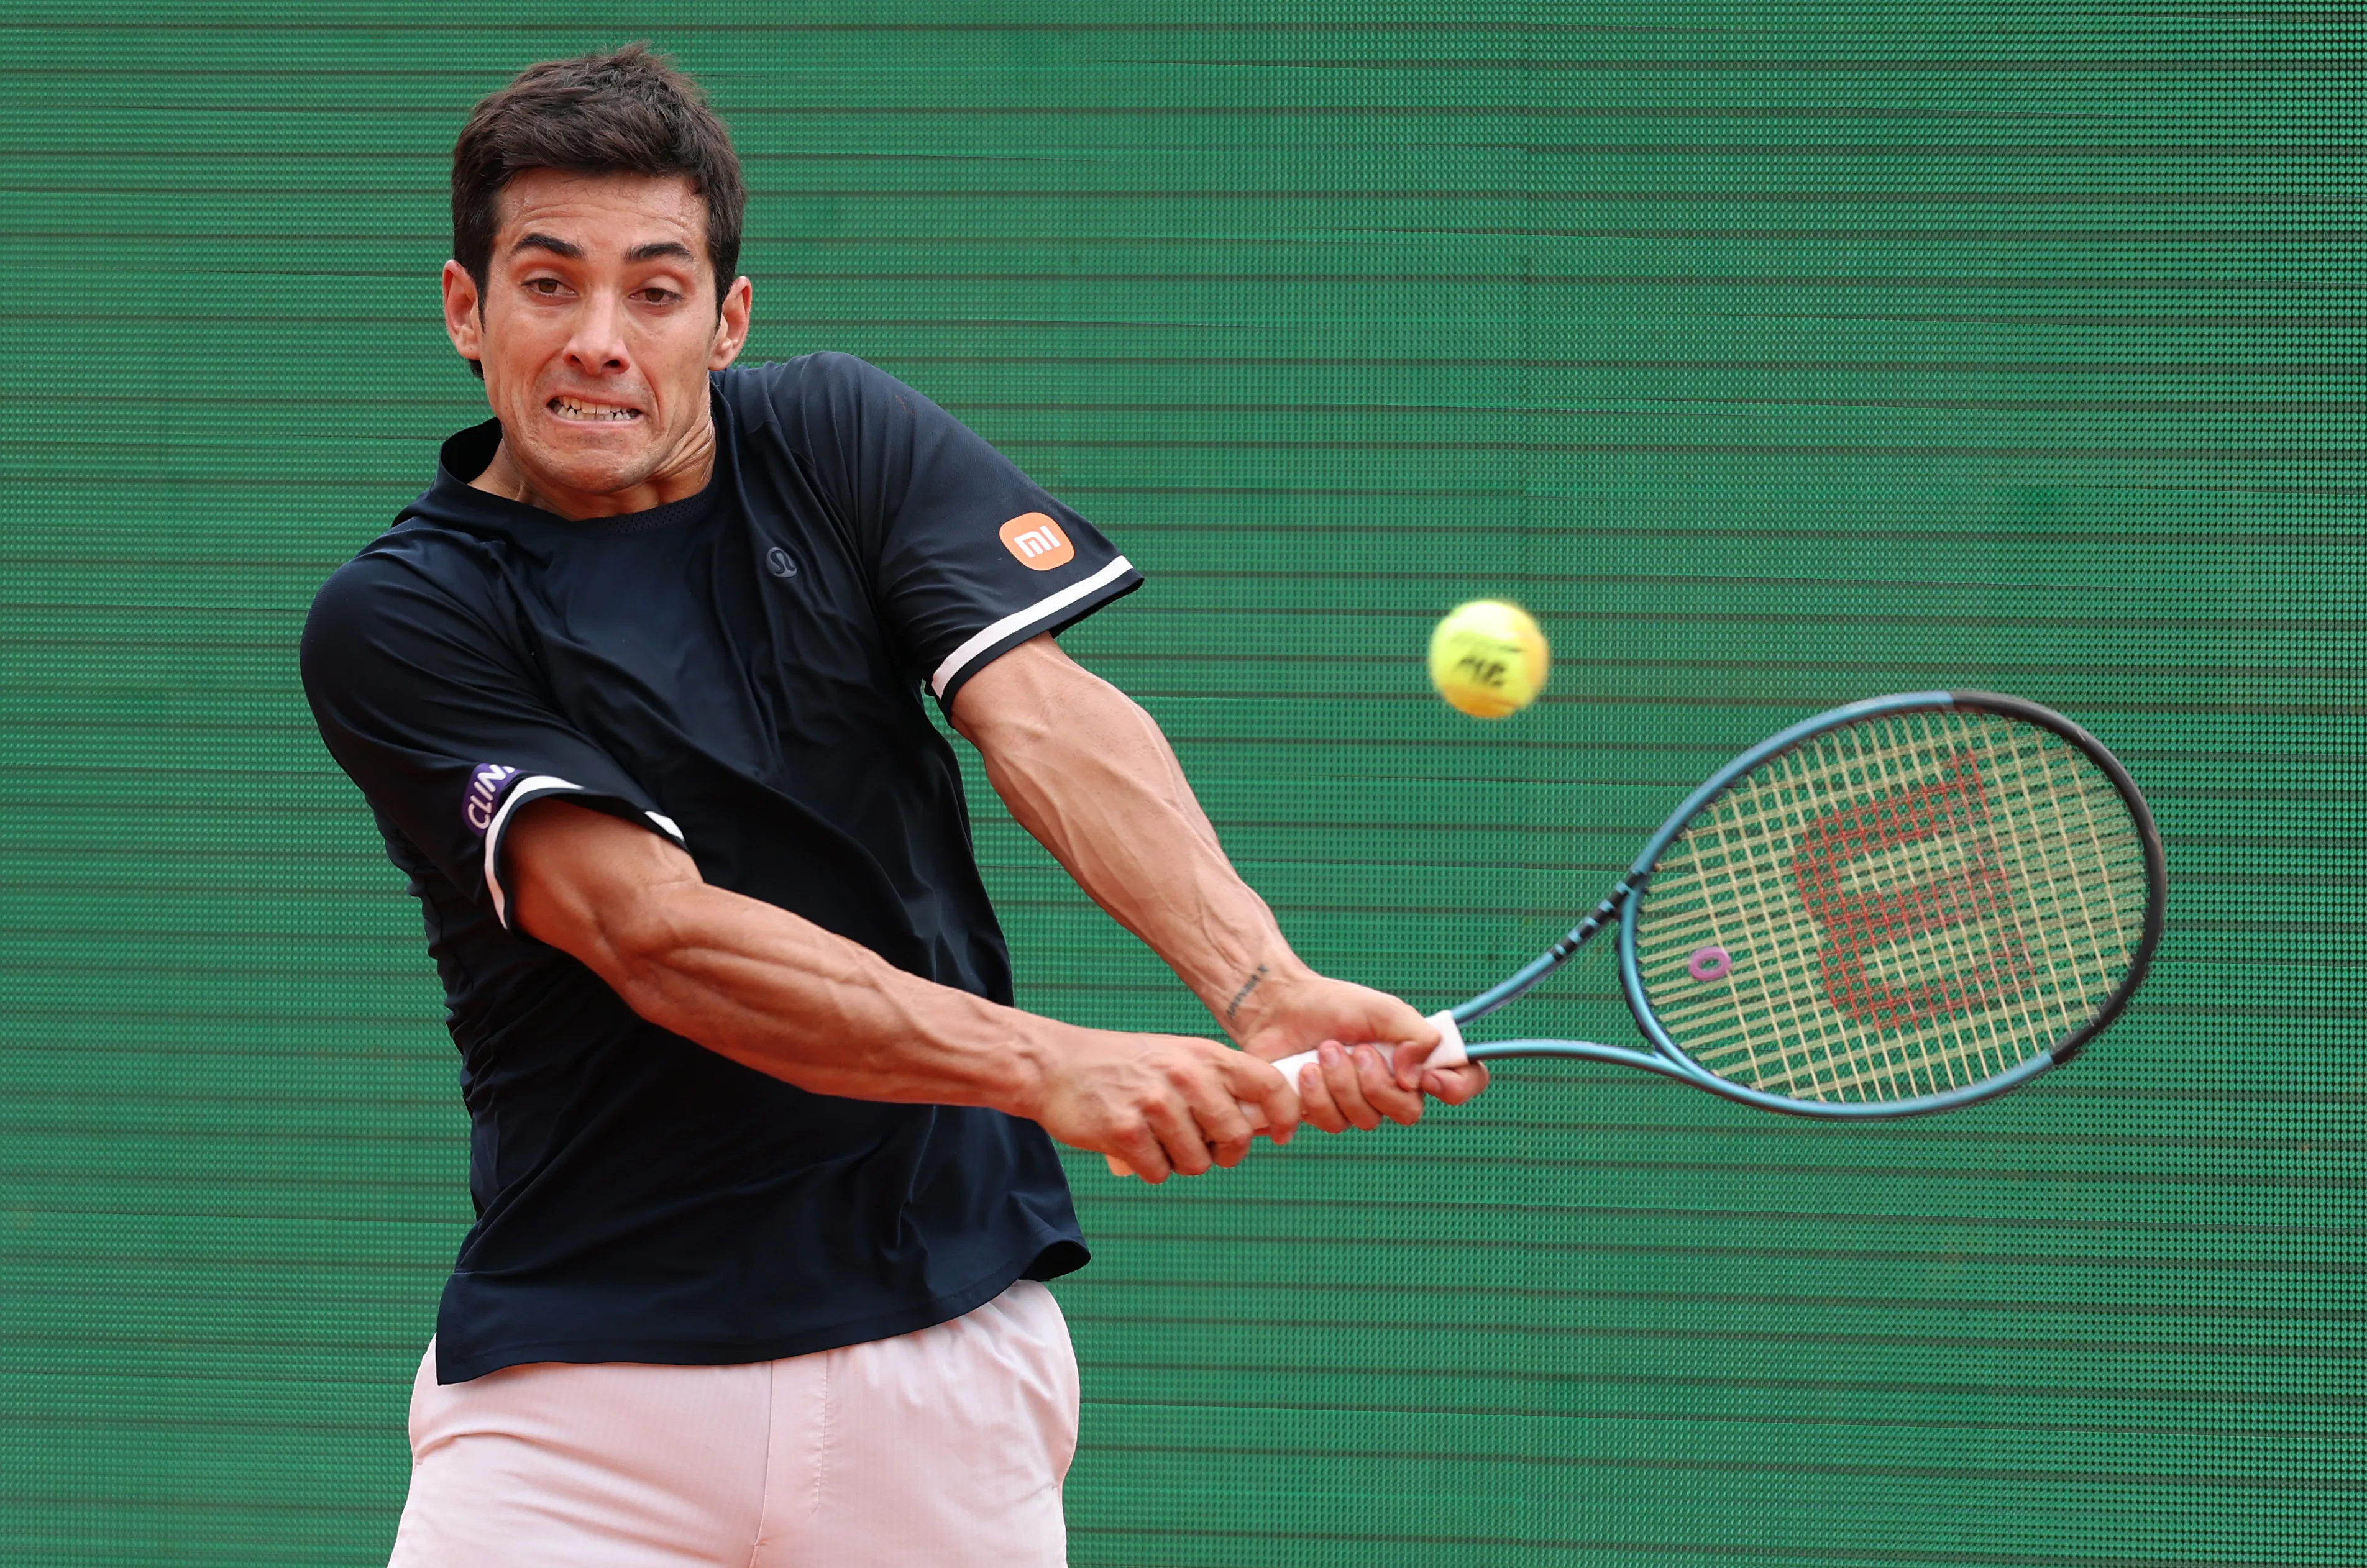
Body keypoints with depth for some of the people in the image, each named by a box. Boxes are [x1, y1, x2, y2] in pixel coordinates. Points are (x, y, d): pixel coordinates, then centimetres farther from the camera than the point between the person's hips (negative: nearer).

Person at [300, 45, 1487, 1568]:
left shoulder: (841, 437, 5)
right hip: (587, 1380, -2)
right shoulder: (399, 618, -6)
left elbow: (1039, 711, -10)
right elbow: (657, 933, -18)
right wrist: (1050, 1067, -30)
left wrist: (1262, 987, -29)